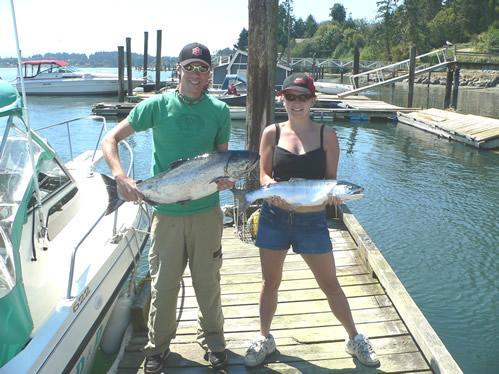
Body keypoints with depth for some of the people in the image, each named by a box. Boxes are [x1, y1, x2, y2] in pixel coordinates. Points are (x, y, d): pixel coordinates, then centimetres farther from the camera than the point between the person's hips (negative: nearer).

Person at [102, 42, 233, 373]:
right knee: (163, 284, 9)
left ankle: (213, 340, 35)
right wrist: (121, 177, -20)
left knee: (208, 282, 13)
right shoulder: (157, 106, -4)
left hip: (207, 211, 1)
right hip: (166, 213, -1)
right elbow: (110, 140, -3)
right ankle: (158, 346, 31)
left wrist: (225, 178, -14)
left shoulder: (219, 111, 1)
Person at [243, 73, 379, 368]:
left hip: (312, 220, -1)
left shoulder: (326, 135, -3)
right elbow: (264, 175, -1)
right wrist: (270, 185, -24)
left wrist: (333, 194, -25)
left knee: (330, 284, 10)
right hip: (275, 217, 1)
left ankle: (355, 338, 33)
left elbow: (331, 179, -3)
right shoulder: (272, 133, -1)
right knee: (270, 282, 15)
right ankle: (265, 338, 37)